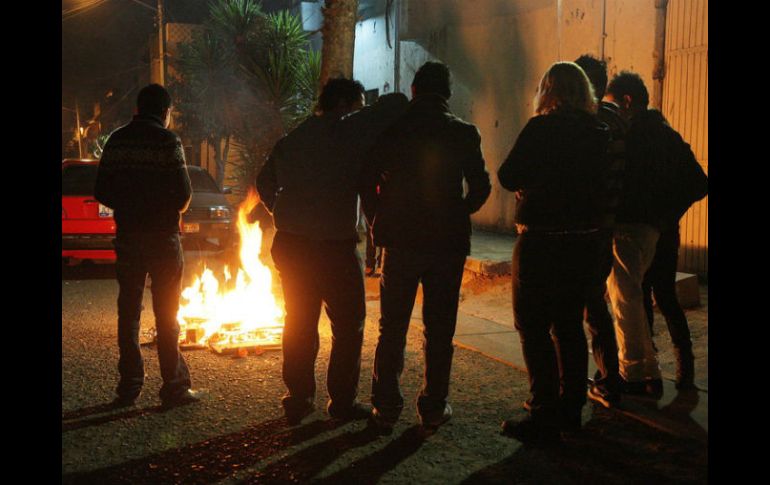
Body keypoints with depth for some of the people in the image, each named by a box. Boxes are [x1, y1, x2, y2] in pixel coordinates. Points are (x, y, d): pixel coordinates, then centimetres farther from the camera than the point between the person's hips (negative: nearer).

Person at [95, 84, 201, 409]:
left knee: (128, 312, 11)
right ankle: (174, 386, 5)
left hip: (127, 236, 4)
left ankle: (129, 386, 15)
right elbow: (183, 193, -13)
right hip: (162, 236, -4)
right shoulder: (167, 141, -10)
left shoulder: (116, 141, 5)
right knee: (166, 313, 2)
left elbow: (102, 192, 5)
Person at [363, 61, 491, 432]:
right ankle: (433, 408, 16)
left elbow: (368, 182, 1)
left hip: (400, 240, 1)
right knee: (439, 329, 10)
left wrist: (379, 223, 14)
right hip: (447, 243, 0)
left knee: (392, 328, 9)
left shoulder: (391, 130, -2)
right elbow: (480, 187, -2)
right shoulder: (463, 133, -4)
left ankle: (385, 408, 12)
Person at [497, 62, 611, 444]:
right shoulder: (600, 133, 6)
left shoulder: (541, 129, -14)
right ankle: (570, 409, 26)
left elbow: (508, 177, -11)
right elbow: (604, 185, 14)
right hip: (586, 241, 7)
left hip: (543, 244, -7)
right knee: (569, 326, 16)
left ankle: (545, 417, 1)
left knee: (534, 328, 1)